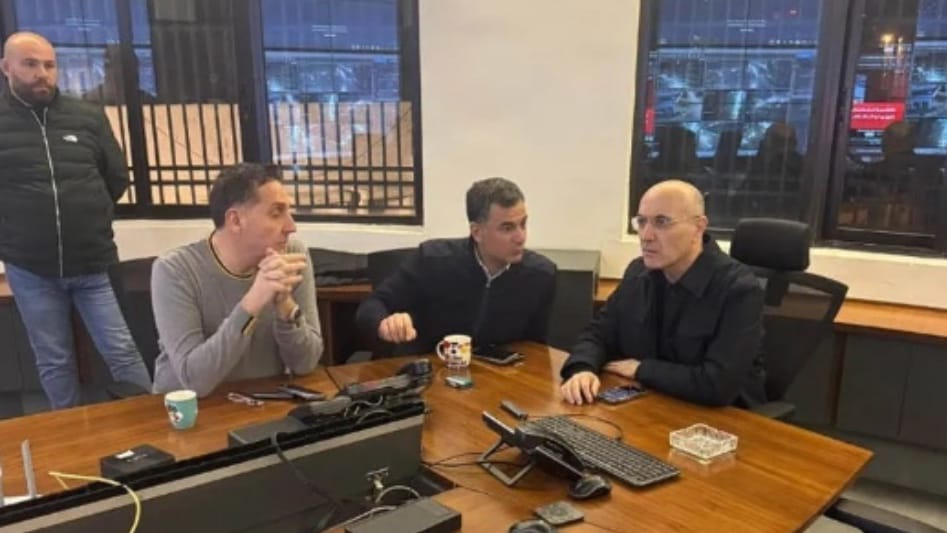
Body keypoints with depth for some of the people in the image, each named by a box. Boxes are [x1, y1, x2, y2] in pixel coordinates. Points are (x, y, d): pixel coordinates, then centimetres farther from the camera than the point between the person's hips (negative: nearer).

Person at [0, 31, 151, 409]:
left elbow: (118, 177, 11)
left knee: (121, 351, 3)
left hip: (92, 263, 0)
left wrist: (88, 215, 7)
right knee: (54, 362, 11)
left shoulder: (88, 118, 3)